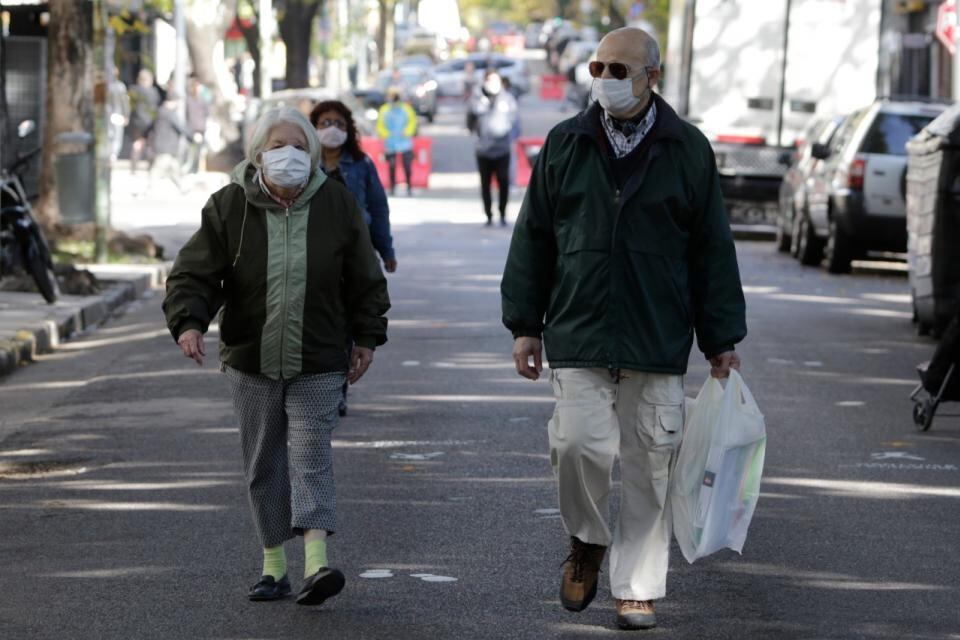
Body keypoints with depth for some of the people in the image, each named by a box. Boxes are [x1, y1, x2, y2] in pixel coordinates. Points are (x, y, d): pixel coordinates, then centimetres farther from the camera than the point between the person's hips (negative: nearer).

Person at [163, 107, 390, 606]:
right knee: (263, 462, 7)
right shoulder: (228, 207, -4)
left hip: (317, 363, -1)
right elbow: (195, 273, -6)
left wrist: (366, 338, 6)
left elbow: (364, 280, 8)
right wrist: (188, 323, -22)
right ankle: (273, 564, 17)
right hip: (251, 362, 1)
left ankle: (316, 562, -21)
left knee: (311, 454, -12)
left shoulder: (336, 205, -1)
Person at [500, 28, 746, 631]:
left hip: (658, 343, 0)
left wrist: (721, 341, 5)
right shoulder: (565, 145, 6)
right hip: (579, 335, 0)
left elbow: (713, 250, 7)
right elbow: (532, 238, 12)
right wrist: (525, 325, 8)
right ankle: (587, 541, 16)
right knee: (579, 445, -12)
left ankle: (638, 588, 12)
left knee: (648, 465, 1)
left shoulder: (687, 150, 3)